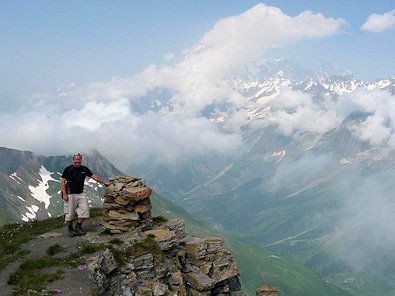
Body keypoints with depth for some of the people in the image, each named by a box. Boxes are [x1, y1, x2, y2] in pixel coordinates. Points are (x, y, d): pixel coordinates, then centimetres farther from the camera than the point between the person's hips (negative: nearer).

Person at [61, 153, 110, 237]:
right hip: (70, 194, -4)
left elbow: (94, 176, 12)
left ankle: (78, 227, 16)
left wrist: (104, 182, 8)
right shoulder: (68, 169, -5)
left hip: (81, 194, 4)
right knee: (69, 213, 0)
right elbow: (63, 181, -5)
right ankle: (70, 229, 16)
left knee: (84, 211, 0)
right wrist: (64, 194, -12)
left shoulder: (84, 169, 8)